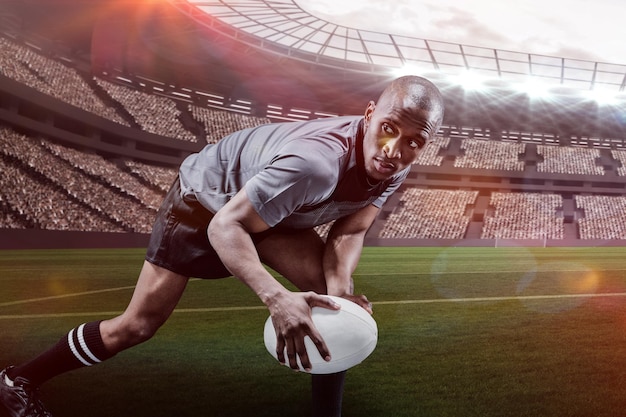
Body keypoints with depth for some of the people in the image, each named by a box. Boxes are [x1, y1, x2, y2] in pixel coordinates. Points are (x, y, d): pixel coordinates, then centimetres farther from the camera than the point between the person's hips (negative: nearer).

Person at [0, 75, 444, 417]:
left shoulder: (395, 166, -18)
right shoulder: (314, 163, -43)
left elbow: (349, 230, -11)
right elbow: (225, 226, -39)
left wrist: (339, 282, -31)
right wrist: (276, 297, -52)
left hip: (269, 207, 7)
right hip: (203, 202, -6)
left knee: (337, 297, -13)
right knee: (137, 325, 0)